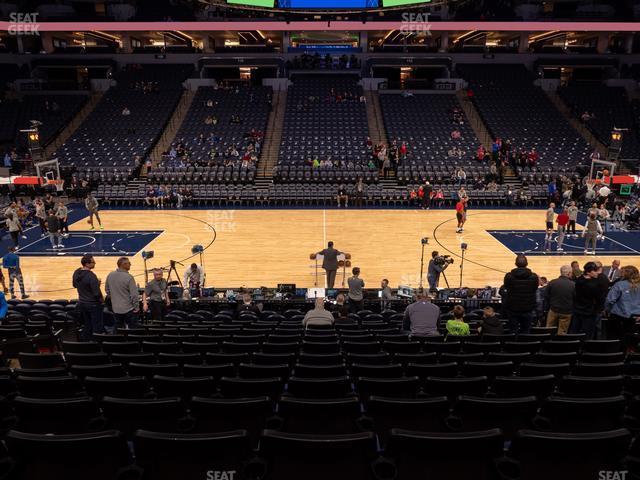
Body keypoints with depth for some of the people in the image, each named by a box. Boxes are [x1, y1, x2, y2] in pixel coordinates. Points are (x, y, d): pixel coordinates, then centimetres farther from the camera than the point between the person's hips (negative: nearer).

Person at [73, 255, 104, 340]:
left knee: (87, 326, 22)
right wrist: (102, 300, -5)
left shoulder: (76, 273, -3)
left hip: (82, 303, 8)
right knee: (97, 327, 6)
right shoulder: (91, 276, -27)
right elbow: (97, 293, -26)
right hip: (93, 304, -8)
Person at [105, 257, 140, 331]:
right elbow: (134, 294, -19)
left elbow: (107, 290, 13)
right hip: (129, 309, -6)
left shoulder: (110, 275, -1)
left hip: (116, 309, 6)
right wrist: (136, 307, -8)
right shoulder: (129, 277, -20)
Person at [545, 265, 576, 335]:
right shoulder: (573, 285, -13)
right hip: (566, 312, -2)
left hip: (553, 310, 2)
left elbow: (547, 297, 1)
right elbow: (575, 299, -7)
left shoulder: (552, 282, -7)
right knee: (562, 333, 7)